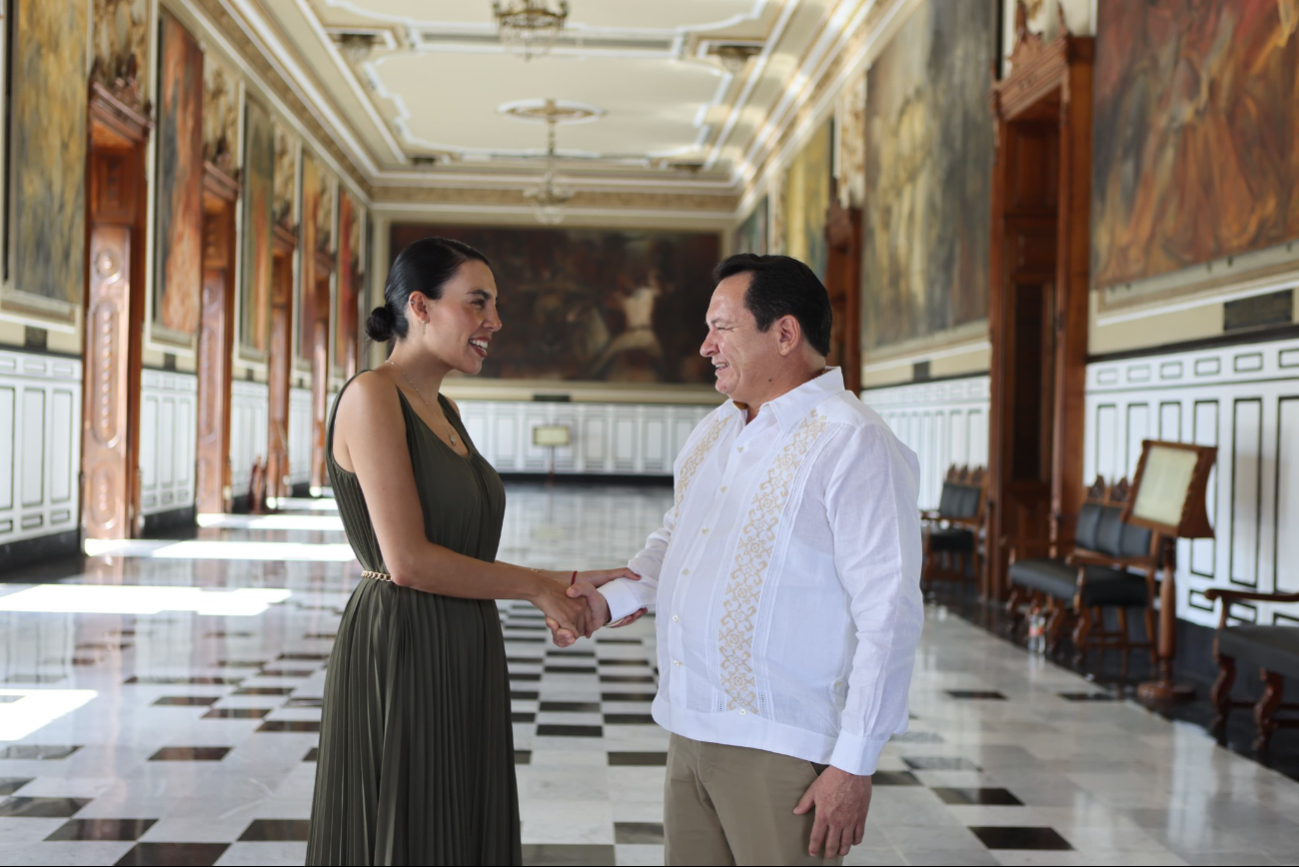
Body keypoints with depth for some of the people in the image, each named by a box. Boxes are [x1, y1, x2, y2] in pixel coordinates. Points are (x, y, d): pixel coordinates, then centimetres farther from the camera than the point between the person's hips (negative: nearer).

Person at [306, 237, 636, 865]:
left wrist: (570, 583, 5)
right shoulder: (372, 396, -13)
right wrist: (538, 586, -10)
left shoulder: (443, 412, 15)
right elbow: (408, 560, -20)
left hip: (462, 664, 9)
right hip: (401, 657, -9)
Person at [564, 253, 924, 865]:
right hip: (690, 733, 8)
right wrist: (611, 598, 7)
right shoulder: (715, 430, 13)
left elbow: (888, 615, -17)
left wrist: (855, 766, -18)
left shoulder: (853, 445, -14)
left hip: (781, 751, -7)